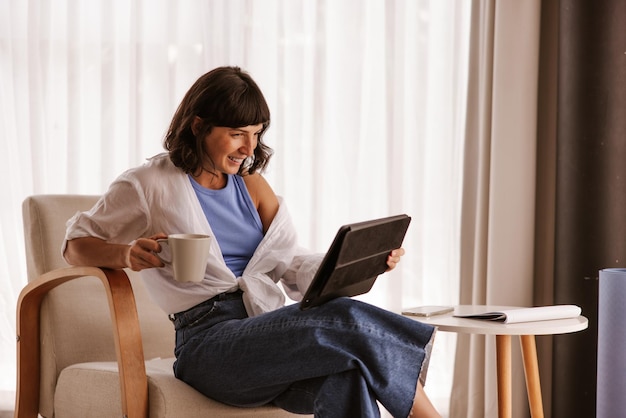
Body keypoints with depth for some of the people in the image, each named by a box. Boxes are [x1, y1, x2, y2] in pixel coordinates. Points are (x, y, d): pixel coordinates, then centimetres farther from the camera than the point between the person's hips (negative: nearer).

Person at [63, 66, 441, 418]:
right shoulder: (150, 185, 7)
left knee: (346, 378, -32)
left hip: (271, 336, 5)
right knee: (345, 320, -29)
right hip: (210, 339, -5)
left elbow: (292, 264, 14)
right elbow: (76, 246, 10)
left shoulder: (252, 186, 22)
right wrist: (127, 254, -13)